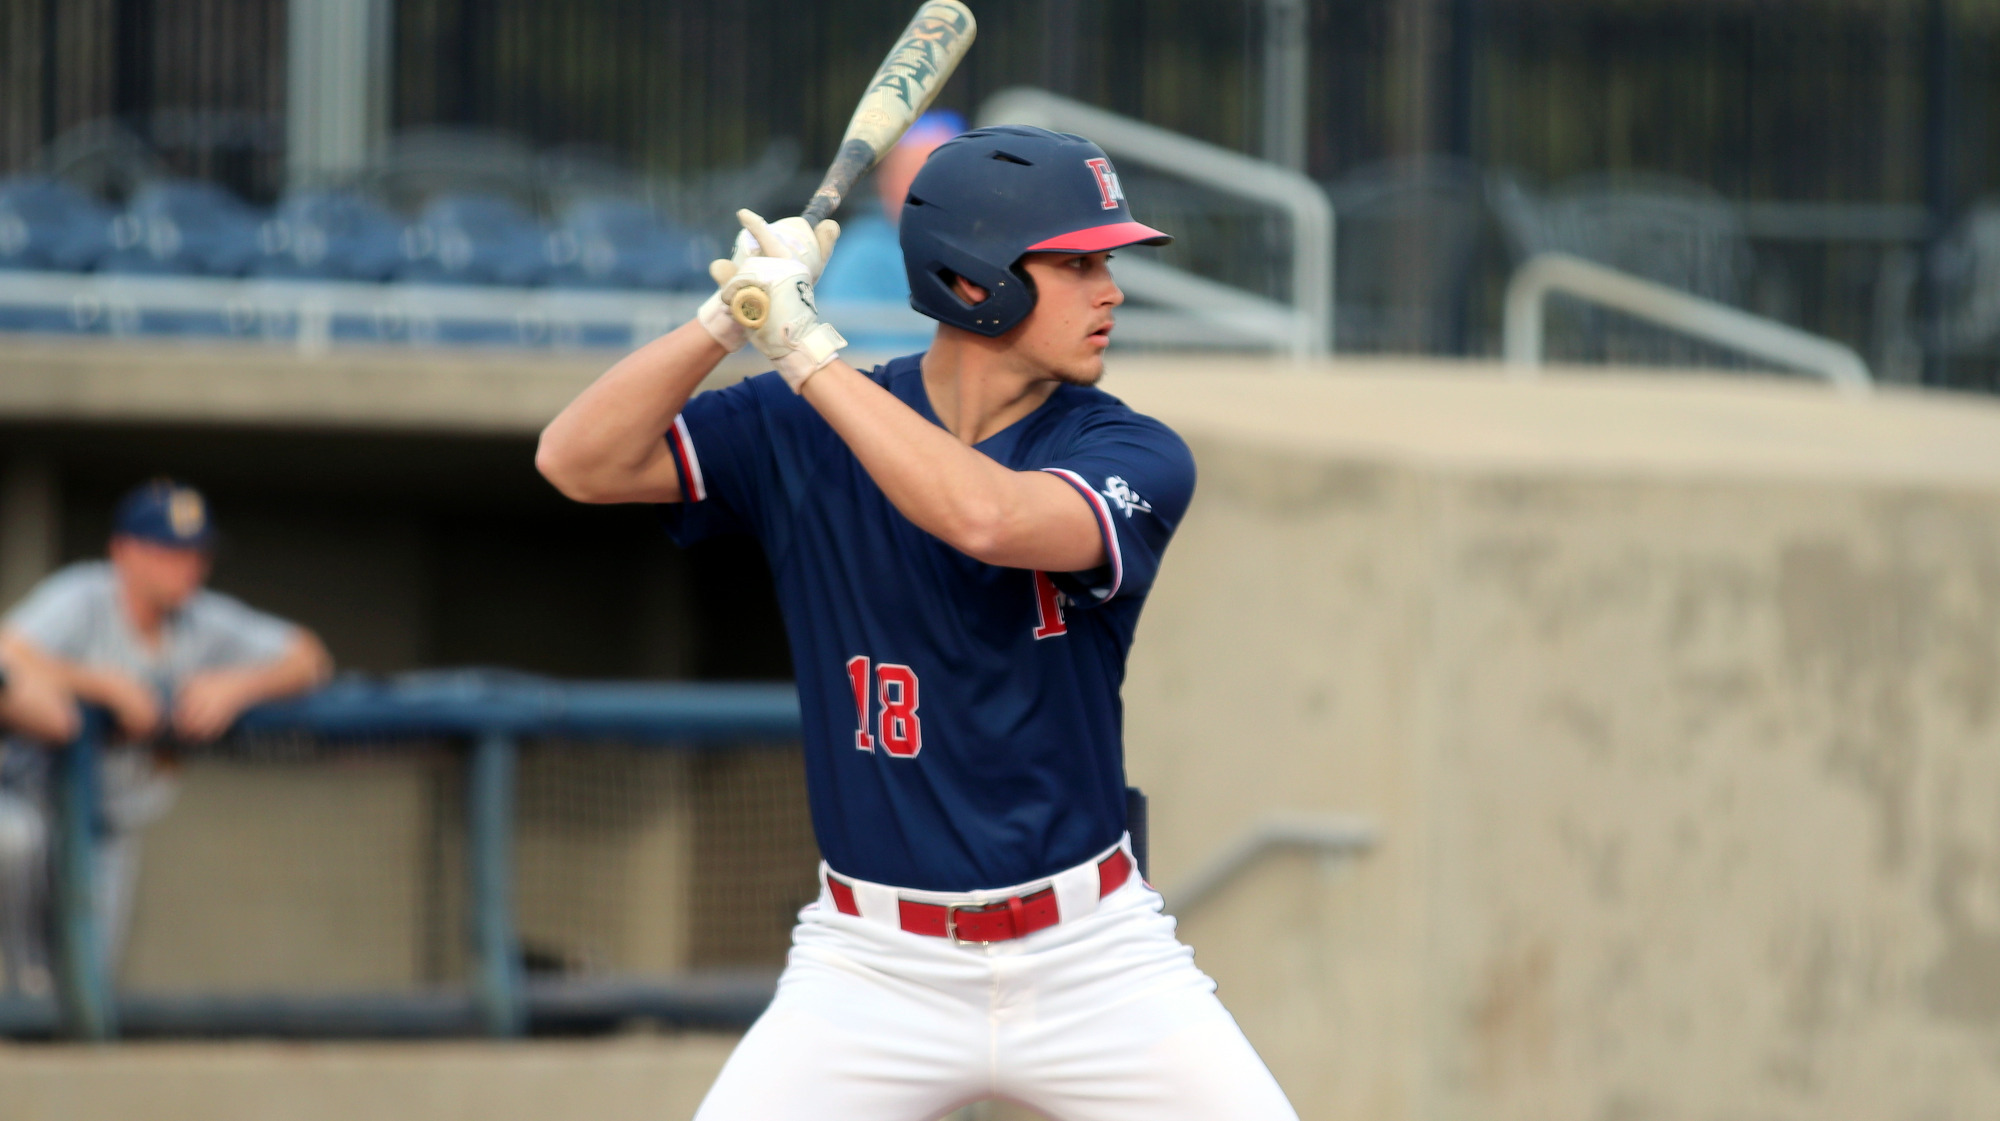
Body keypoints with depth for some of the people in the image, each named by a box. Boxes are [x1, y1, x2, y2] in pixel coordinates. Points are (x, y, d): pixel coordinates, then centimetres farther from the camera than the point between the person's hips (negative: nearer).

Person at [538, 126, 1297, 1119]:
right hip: (871, 965, 0)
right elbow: (578, 461, -9)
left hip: (1092, 958, 0)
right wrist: (732, 314, -19)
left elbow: (988, 517, -27)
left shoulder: (1135, 458, -7)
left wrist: (809, 354, -23)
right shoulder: (800, 434, -1)